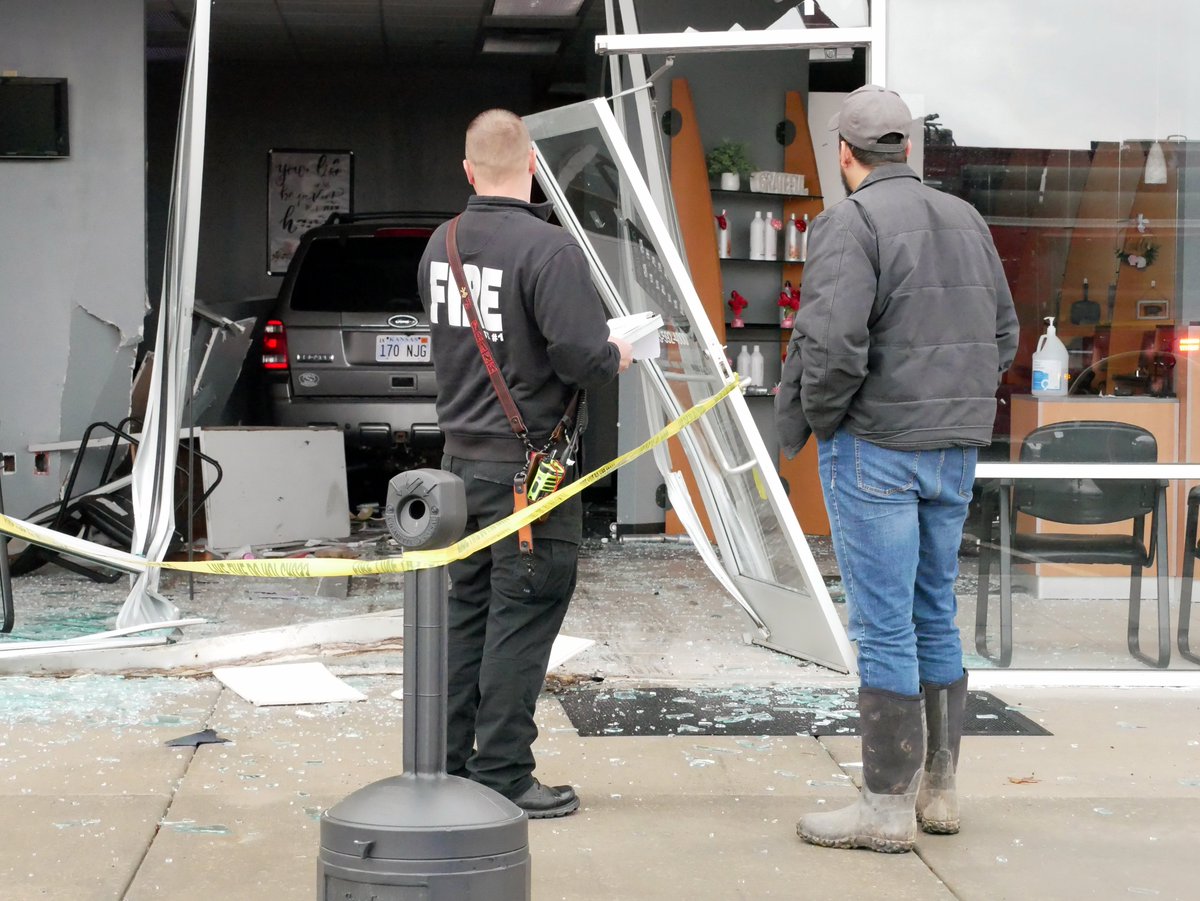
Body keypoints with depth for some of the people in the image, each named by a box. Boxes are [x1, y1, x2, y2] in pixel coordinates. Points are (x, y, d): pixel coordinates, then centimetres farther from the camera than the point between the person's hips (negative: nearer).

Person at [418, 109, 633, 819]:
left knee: (464, 613, 15)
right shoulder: (550, 248, -17)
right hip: (526, 464, -7)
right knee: (520, 621, 0)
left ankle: (448, 763, 23)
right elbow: (584, 356, -24)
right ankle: (502, 777, 6)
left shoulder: (441, 245, 7)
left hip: (461, 455, 7)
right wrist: (617, 357, -1)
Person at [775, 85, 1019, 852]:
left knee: (884, 627, -2)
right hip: (955, 448, 7)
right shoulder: (965, 220, 11)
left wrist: (812, 419, -8)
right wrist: (957, 402, 16)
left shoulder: (849, 224, -12)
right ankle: (939, 789, 24)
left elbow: (833, 345, -23)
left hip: (874, 445, -7)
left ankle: (887, 809, 4)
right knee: (935, 615, 16)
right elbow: (1003, 335, 15)